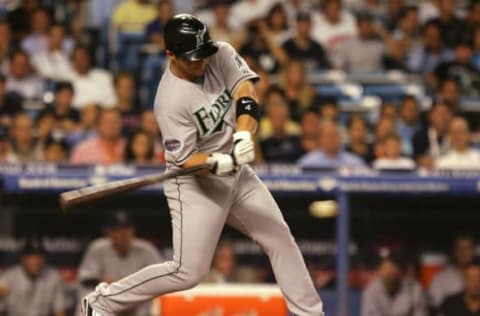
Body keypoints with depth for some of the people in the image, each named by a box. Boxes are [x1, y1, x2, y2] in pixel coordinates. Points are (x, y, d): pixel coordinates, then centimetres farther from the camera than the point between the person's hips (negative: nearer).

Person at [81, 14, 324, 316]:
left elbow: (246, 95, -18)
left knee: (281, 238, 10)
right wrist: (221, 163, -42)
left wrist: (243, 137, -36)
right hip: (196, 183, -7)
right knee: (189, 272, -10)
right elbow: (186, 160, -23)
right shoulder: (171, 100, -25)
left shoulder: (221, 55, -8)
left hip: (237, 173, 7)